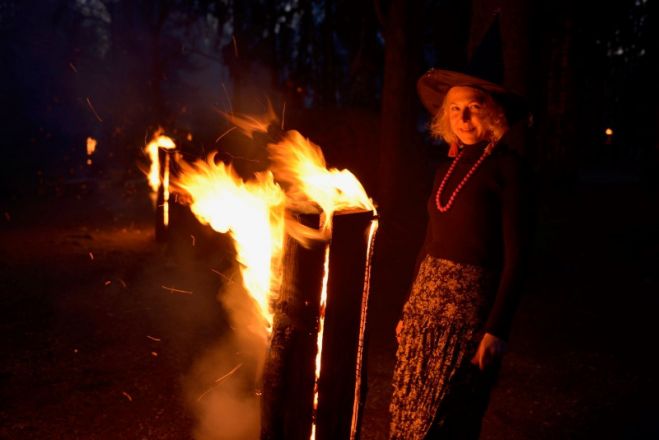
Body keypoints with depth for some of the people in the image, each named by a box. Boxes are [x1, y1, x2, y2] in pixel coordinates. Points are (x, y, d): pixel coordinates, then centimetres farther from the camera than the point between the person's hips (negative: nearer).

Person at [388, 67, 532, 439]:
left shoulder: (507, 167, -9)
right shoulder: (448, 168, 11)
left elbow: (516, 256, -12)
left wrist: (497, 329, -16)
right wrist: (411, 310, 18)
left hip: (470, 308, -6)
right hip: (427, 301, 6)